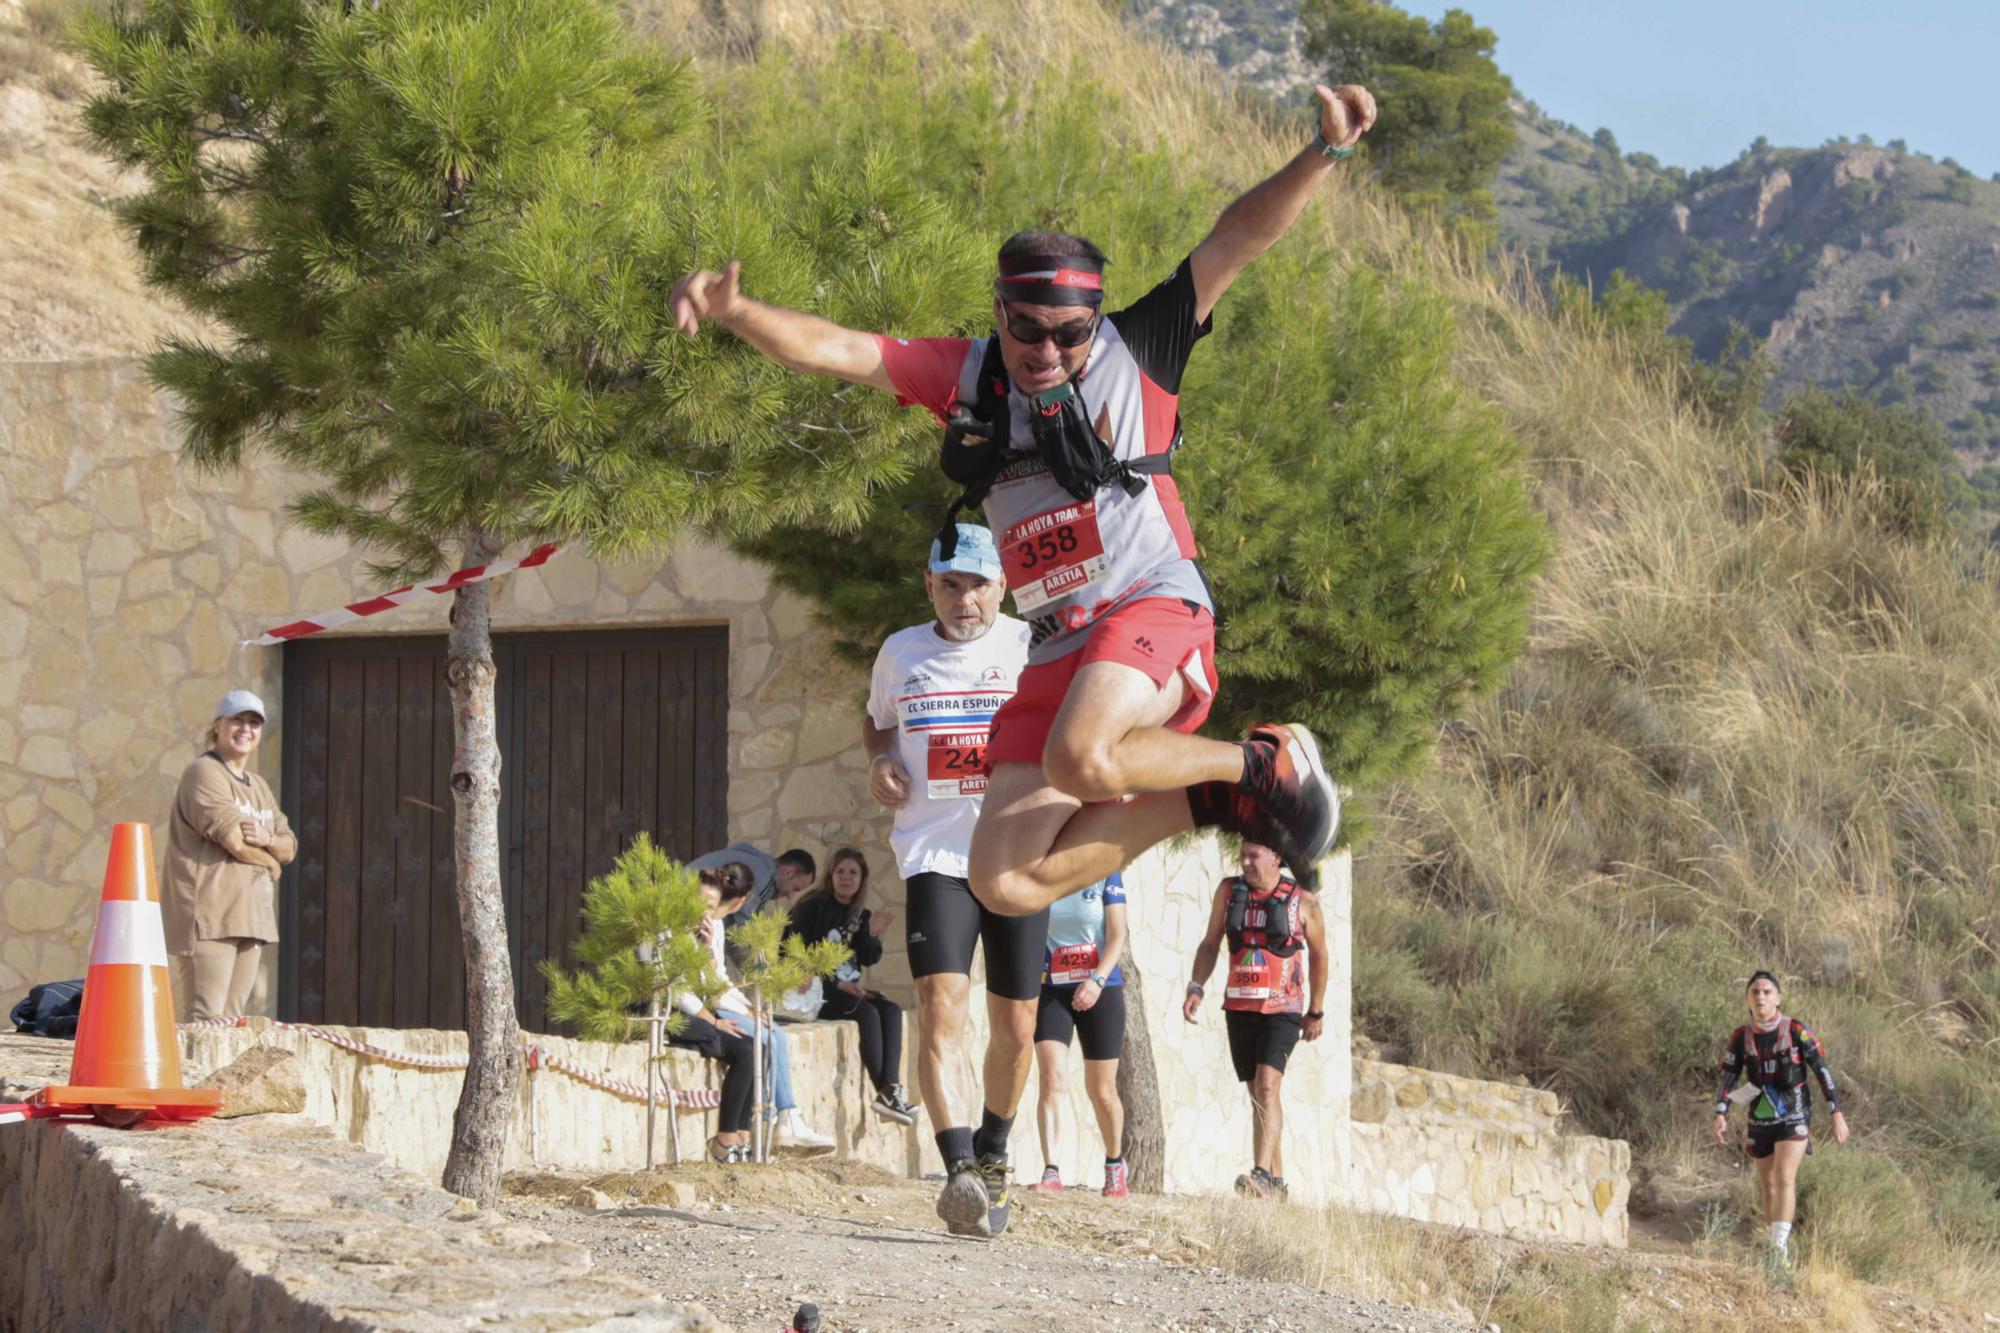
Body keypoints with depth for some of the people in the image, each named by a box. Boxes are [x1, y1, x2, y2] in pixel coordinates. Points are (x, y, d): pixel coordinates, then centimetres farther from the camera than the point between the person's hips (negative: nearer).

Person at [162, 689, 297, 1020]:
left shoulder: (259, 786, 23)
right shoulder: (204, 773, -4)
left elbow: (289, 847, 17)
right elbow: (234, 839, -15)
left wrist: (267, 839, -6)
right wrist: (271, 864, 2)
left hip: (250, 918, 8)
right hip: (208, 914, -8)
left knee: (232, 1019, 4)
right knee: (207, 1020, -15)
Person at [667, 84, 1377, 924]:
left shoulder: (1133, 353, 1)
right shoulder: (967, 379, 10)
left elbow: (1237, 240, -4)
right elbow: (831, 349, 4)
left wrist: (1324, 152, -16)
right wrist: (732, 310, -12)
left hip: (1153, 610, -5)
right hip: (1058, 654, 6)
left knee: (1080, 758, -37)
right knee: (1006, 883, -6)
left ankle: (1266, 766, -10)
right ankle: (1205, 800, 11)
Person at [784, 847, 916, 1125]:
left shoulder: (861, 916, 14)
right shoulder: (812, 908, -4)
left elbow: (869, 959, 8)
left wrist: (873, 935, -13)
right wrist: (836, 984, -17)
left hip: (847, 988, 6)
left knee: (891, 1010, -20)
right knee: (867, 1012, -28)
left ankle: (891, 1088, -33)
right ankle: (885, 1092, -27)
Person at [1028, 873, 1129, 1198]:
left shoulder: (1105, 874, -3)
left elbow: (1117, 935, -9)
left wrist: (1097, 980, -23)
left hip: (1101, 991, -1)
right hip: (1050, 989, 1)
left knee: (1102, 1092, 7)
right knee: (1050, 1080, -17)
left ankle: (1115, 1165, 30)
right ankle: (1051, 1172, -22)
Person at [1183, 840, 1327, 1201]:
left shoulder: (1302, 901, -4)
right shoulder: (1229, 891, 5)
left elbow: (1318, 954, 7)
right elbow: (1210, 944, 11)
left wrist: (1316, 1011, 10)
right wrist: (1196, 988, -3)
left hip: (1282, 1009, -4)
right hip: (1239, 1007, 4)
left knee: (1267, 1085, -21)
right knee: (1258, 1093, 9)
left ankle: (1262, 1175, -30)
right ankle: (1277, 1181, 17)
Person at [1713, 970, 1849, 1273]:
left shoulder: (1797, 1032, -9)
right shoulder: (1740, 1038, -1)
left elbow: (1822, 1071, -5)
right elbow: (1728, 1079, -2)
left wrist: (1837, 1114, -7)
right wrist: (1721, 1115, -18)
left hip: (1794, 1119, -4)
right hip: (1761, 1121, 4)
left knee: (1785, 1179, -18)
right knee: (1768, 1187, 10)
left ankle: (1781, 1248, -21)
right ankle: (1778, 1247, 21)